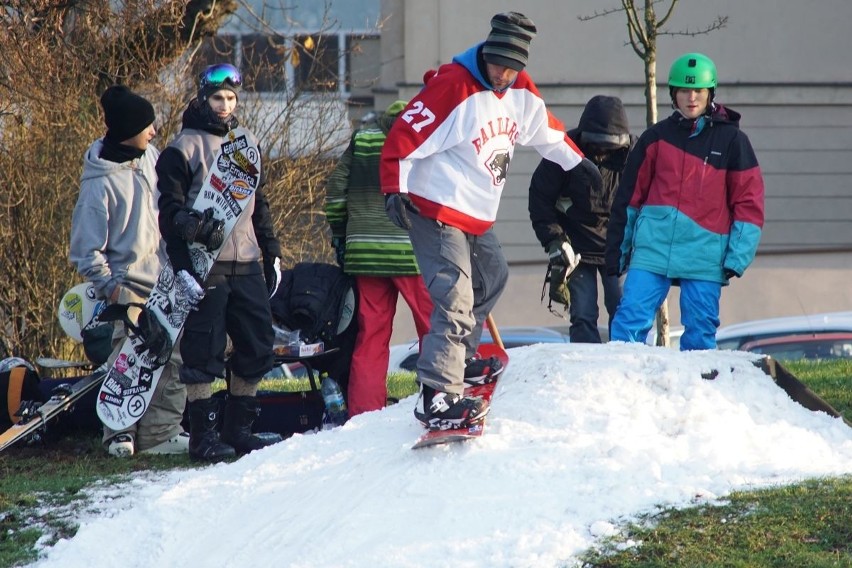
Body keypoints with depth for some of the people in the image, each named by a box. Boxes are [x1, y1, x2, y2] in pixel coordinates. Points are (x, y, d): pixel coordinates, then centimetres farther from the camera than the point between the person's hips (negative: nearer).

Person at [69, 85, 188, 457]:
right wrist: (105, 283, -16)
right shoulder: (100, 182, -14)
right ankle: (120, 432, 1)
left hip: (163, 278, 7)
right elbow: (87, 242, -10)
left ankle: (161, 431, 9)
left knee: (172, 357, 4)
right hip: (128, 283, -7)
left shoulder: (150, 157, 5)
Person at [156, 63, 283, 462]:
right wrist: (182, 264, -15)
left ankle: (238, 428, 15)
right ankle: (202, 434, 0)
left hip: (247, 264, 6)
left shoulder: (247, 142, 16)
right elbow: (170, 210, -7)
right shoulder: (185, 147, -3)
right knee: (203, 351, -5)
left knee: (257, 346, 5)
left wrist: (272, 254, 19)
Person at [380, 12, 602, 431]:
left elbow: (545, 130, 24)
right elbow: (405, 136, -22)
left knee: (492, 277, 26)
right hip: (438, 212, -9)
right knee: (455, 299, -19)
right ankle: (438, 396, -25)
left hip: (477, 216, 9)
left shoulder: (521, 91, 4)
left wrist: (576, 161, 34)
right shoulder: (453, 86, -21)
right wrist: (395, 190, -28)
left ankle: (458, 358, 38)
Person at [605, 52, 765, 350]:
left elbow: (748, 203, 3)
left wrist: (737, 257, -5)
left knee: (700, 334, 0)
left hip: (705, 255, -1)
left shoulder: (731, 141, 4)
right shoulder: (656, 138, 10)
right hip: (652, 249, 1)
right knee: (629, 322, -8)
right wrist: (617, 252, 11)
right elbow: (629, 197, 14)